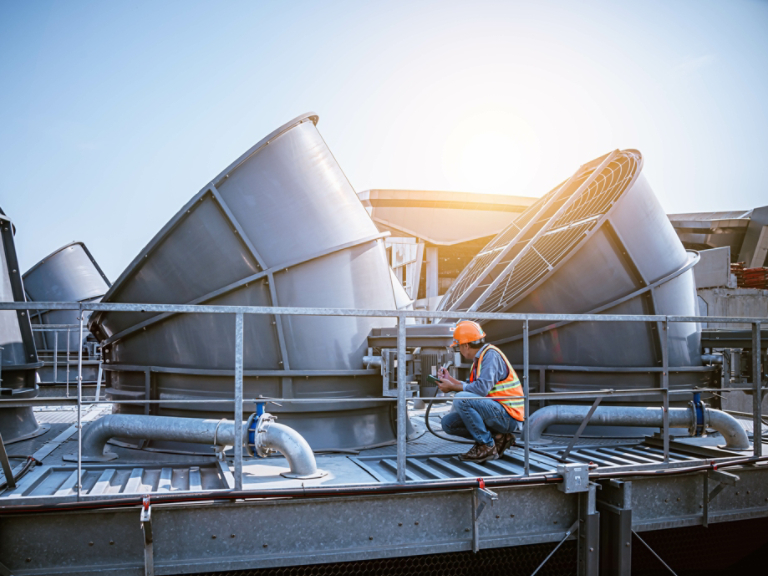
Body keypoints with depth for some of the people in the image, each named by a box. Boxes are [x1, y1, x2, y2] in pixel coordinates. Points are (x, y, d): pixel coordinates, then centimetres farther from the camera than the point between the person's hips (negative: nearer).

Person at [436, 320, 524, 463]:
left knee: (461, 399, -27)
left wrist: (453, 387, -15)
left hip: (508, 416, -10)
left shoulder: (491, 354, -15)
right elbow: (473, 388, 16)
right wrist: (452, 380, 18)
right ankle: (498, 437, 6)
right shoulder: (479, 358, 14)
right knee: (448, 423, 4)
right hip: (496, 413, 10)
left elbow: (481, 388, -25)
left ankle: (487, 447, -14)